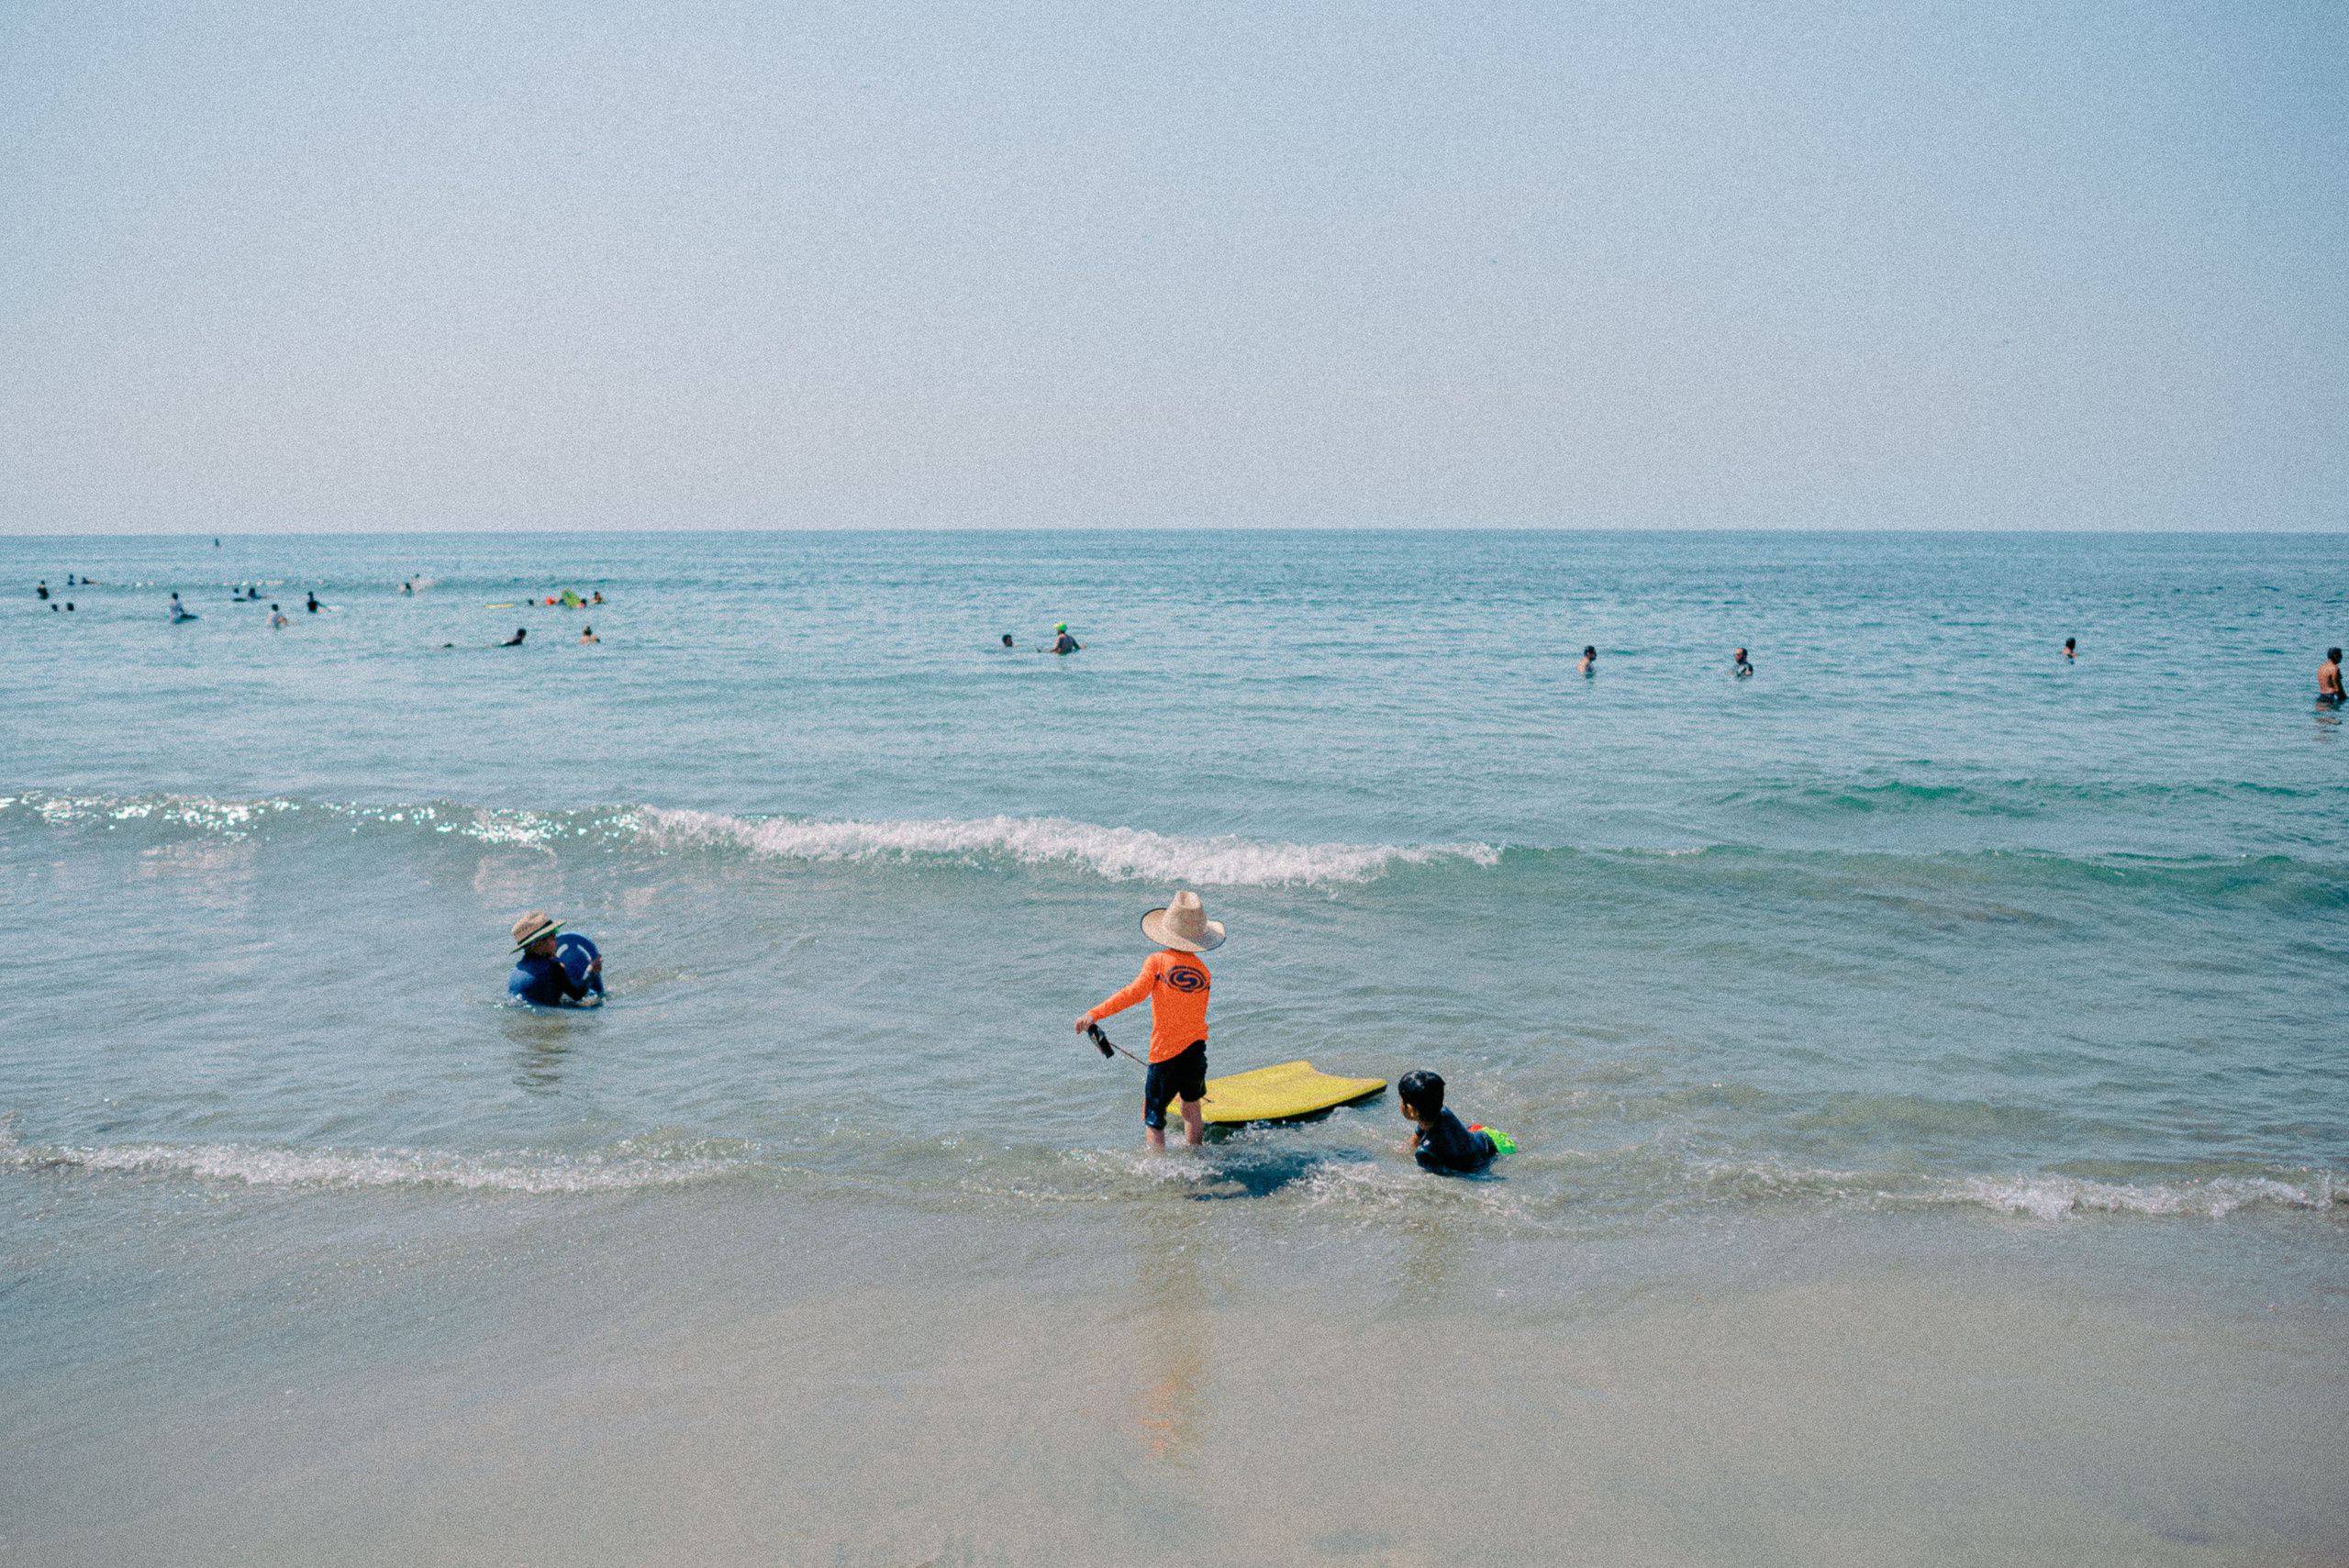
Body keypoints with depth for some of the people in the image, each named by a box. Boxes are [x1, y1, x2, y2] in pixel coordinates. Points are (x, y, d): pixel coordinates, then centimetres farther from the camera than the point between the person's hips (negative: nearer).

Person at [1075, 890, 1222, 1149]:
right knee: (1191, 1105, 28)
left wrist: (1094, 1015, -25)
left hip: (1164, 1053, -4)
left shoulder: (1158, 961, -7)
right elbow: (1198, 1016, 13)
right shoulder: (1203, 971, 6)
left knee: (1153, 1122, 6)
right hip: (1197, 1048, 5)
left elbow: (1135, 992, -21)